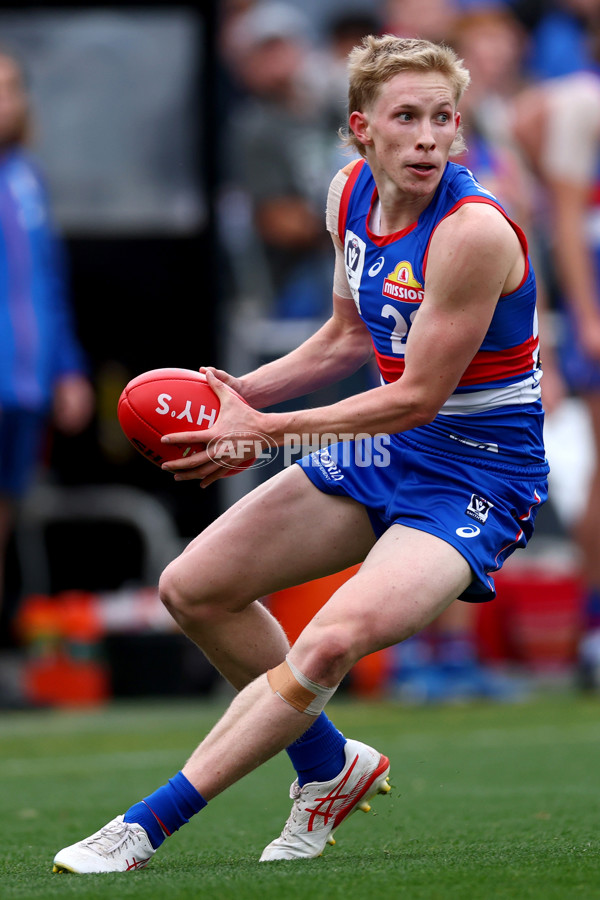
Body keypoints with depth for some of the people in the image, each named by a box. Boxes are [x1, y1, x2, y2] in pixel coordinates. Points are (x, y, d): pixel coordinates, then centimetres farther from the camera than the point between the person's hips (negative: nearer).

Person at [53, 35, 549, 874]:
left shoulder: (473, 231, -25)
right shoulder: (352, 193, -1)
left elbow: (416, 397, -22)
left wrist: (266, 429, -17)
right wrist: (244, 392, 1)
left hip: (478, 475, -9)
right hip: (386, 450, 9)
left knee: (332, 642, -30)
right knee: (193, 587, 9)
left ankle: (144, 829, -22)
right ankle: (331, 769, 26)